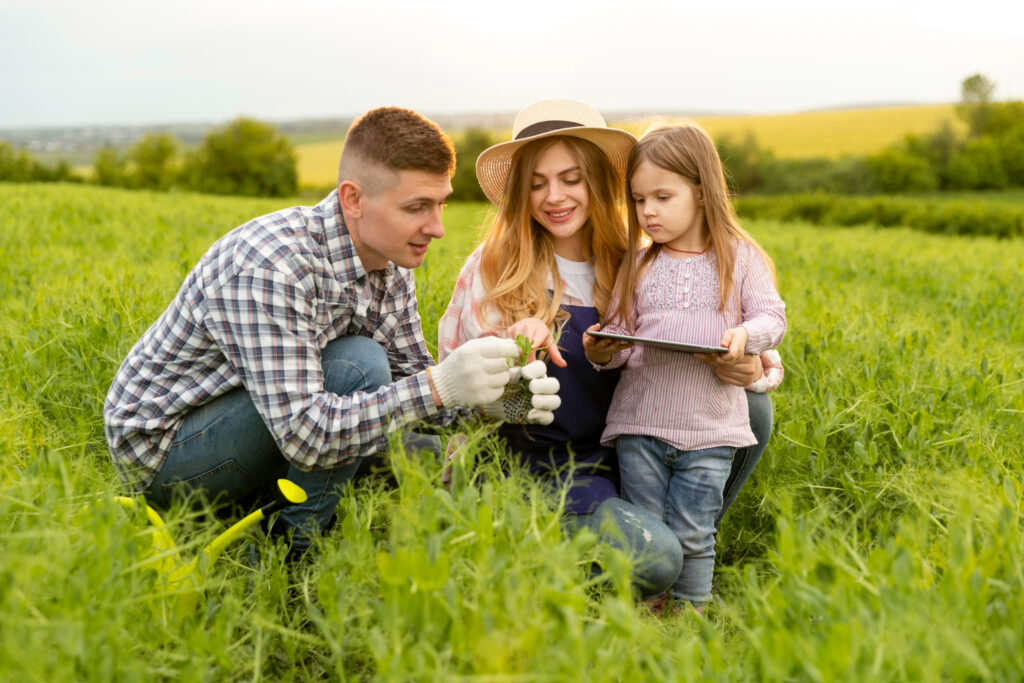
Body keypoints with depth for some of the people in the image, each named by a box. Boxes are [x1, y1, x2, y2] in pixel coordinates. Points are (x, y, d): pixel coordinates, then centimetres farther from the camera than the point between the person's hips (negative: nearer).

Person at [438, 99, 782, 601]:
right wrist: (512, 343, -27)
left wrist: (751, 369, -21)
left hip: (620, 456, 4)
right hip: (538, 466, -4)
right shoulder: (493, 269, -7)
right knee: (650, 562, -28)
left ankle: (680, 529, 1)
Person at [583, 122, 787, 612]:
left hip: (709, 427, -2)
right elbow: (620, 332, 9)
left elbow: (772, 317, 2)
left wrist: (746, 336, -20)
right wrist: (601, 353, -13)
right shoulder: (637, 264, 10)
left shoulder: (740, 258, 5)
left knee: (691, 534, 2)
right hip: (640, 421, 2)